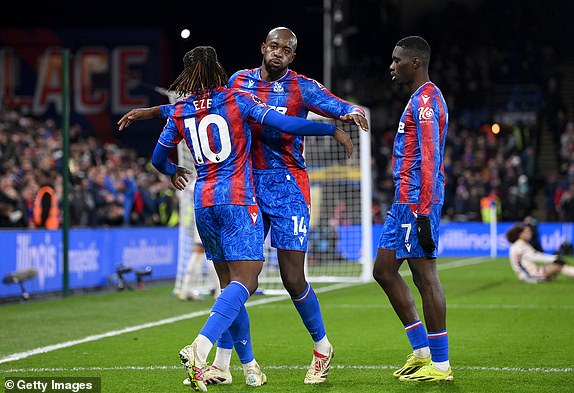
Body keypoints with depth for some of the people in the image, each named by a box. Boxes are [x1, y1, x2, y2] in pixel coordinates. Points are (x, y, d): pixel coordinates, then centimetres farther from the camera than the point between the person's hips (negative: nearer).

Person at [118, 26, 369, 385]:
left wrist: (353, 113, -39)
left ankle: (322, 348, 16)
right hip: (247, 184, 4)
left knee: (293, 278, -6)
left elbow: (342, 108, -15)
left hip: (288, 187, -3)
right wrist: (149, 112, 22)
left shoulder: (302, 88, -2)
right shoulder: (239, 81, 9)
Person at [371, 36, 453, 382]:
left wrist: (423, 213, -23)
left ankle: (440, 364, -3)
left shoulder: (425, 100, -13)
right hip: (405, 202, 11)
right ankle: (422, 351, 16)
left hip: (416, 202, -11)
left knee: (425, 277, -8)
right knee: (384, 270, 13)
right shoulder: (422, 99, 20)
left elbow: (430, 161, -20)